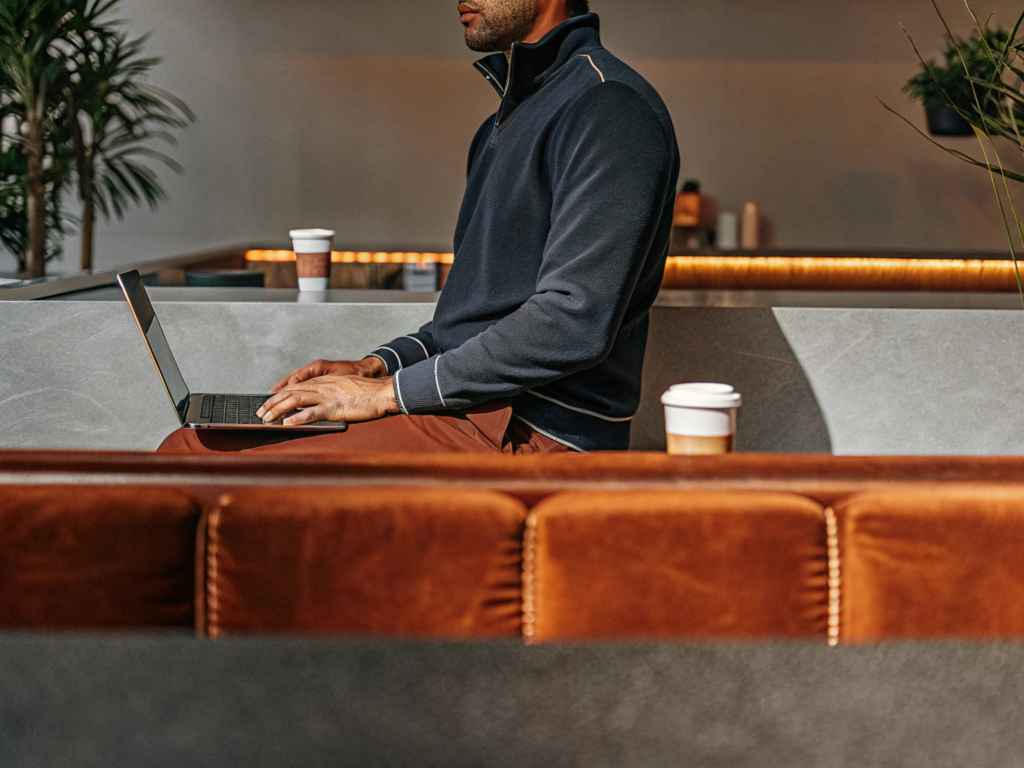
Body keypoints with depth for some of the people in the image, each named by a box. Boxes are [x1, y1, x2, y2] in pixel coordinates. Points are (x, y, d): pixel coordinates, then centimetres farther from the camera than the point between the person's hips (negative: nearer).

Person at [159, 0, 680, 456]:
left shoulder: (608, 108, -12)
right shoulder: (506, 122, 22)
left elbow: (574, 322, -21)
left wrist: (392, 391, -15)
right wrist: (379, 366, 9)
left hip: (530, 435, -10)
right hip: (471, 407, 10)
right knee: (188, 447, 2)